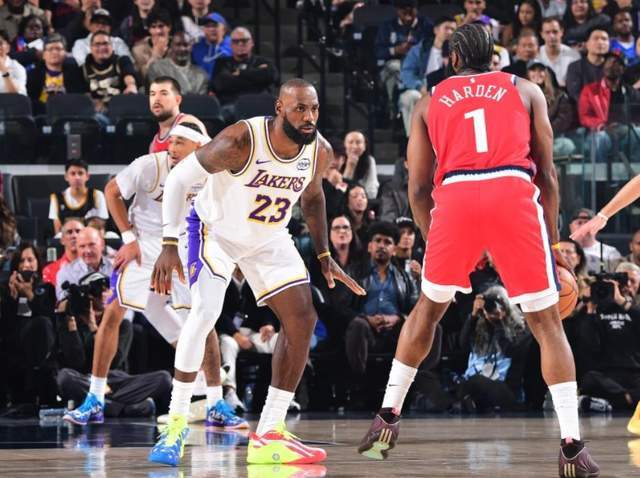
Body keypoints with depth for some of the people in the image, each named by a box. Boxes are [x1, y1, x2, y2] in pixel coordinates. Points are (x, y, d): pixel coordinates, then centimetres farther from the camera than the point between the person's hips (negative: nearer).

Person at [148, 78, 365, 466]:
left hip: (269, 238, 6)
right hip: (216, 229, -6)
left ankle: (269, 434, 2)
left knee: (302, 321, -4)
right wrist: (169, 246, -26)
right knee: (205, 313, -25)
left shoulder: (320, 151, -16)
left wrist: (324, 255, 4)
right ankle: (176, 425, -15)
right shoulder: (241, 140, -33)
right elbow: (179, 178, -22)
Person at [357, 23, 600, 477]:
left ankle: (388, 419, 24)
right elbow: (547, 173, 15)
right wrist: (552, 237, 21)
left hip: (454, 198, 1)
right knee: (547, 322, 6)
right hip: (515, 193, -1)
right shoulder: (525, 90, 22)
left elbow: (418, 187, 21)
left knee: (428, 309, 24)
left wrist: (433, 240, 33)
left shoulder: (430, 102, 25)